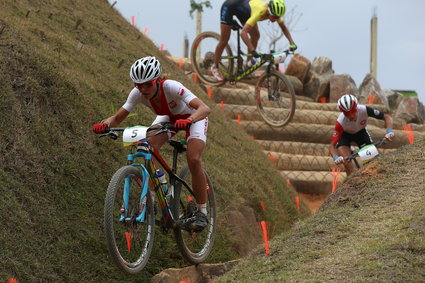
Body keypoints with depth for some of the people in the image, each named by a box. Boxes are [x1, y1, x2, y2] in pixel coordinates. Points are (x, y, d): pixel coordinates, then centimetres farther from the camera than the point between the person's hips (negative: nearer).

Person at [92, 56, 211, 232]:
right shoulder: (138, 93, -26)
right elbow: (117, 118, -21)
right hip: (168, 117, 4)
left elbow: (205, 108, -50)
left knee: (193, 160, -23)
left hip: (194, 117, -4)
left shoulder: (171, 87, -40)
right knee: (150, 147, -24)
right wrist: (105, 124, -43)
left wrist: (188, 120, -69)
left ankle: (202, 212, -7)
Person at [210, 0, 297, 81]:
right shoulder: (260, 11, -43)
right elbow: (243, 32, -49)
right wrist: (253, 51, -55)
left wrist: (292, 43, -24)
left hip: (242, 10, 7)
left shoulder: (275, 13, -24)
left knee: (255, 35, -5)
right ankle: (214, 67, 16)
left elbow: (284, 28, -9)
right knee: (224, 41, -1)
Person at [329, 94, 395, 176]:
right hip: (345, 135, -2)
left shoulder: (364, 110, -35)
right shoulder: (340, 122, -38)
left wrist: (389, 132, -44)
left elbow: (387, 117, -26)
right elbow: (332, 145, -35)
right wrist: (335, 158, -55)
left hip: (360, 132, 2)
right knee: (347, 163, -24)